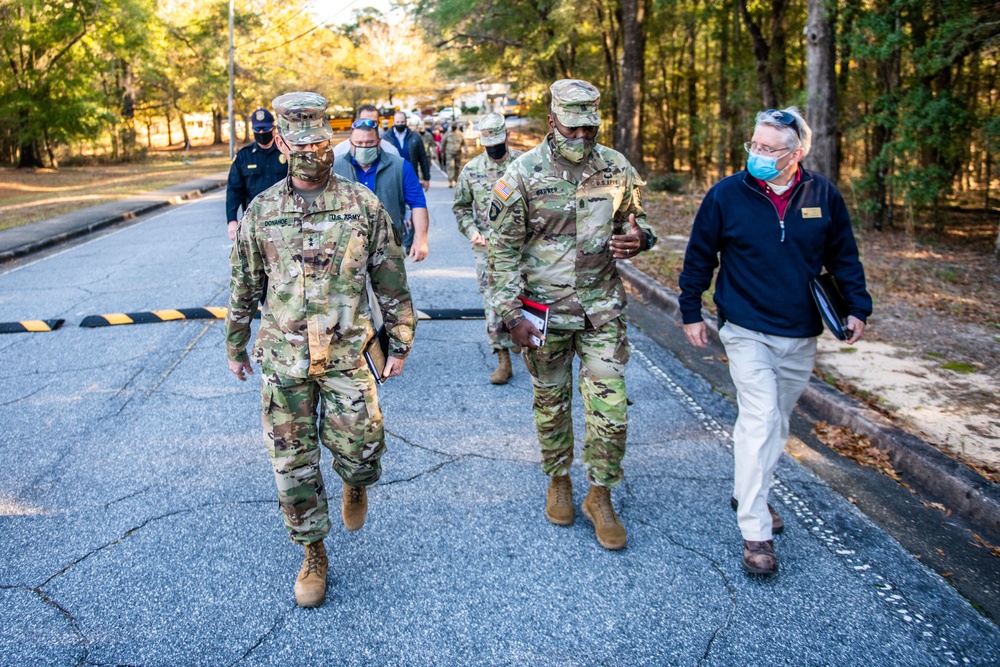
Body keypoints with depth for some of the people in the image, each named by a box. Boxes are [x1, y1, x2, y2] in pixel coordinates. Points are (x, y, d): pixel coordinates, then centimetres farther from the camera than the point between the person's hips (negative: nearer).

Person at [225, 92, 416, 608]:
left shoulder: (363, 205, -1)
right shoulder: (261, 211, 3)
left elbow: (391, 280, 4)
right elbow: (244, 287, 13)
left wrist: (399, 343, 5)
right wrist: (235, 347, 19)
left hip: (345, 354, -1)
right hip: (283, 358, 2)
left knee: (359, 451, -7)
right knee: (293, 464, 6)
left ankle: (355, 484, 31)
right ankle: (313, 555, 25)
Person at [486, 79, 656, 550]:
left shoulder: (616, 169, 0)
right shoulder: (523, 174, -8)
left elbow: (635, 220, 15)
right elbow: (504, 250, -6)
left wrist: (638, 238, -11)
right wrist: (511, 314, -11)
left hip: (602, 308, 2)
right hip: (544, 309, -1)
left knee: (610, 405, -1)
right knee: (551, 402, 13)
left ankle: (600, 495, 17)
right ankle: (558, 481, 35)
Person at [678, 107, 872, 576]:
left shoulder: (823, 195, -2)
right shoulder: (727, 194, -8)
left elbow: (843, 256, 9)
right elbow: (699, 256, 1)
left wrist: (857, 307, 3)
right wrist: (691, 312, 3)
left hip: (801, 335, 4)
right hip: (747, 332, -4)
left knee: (777, 422, 16)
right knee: (760, 421, -14)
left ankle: (747, 493, 37)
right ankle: (755, 532, -7)